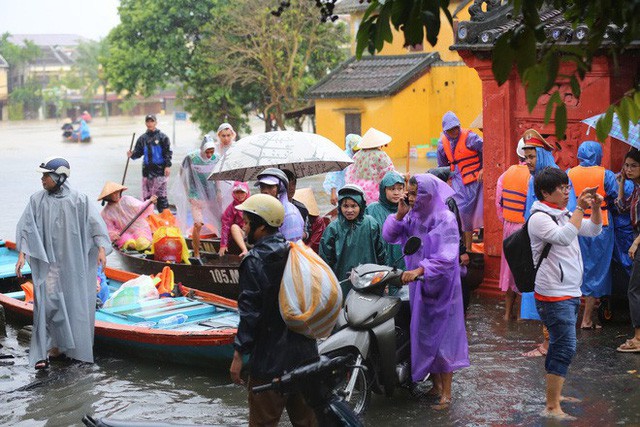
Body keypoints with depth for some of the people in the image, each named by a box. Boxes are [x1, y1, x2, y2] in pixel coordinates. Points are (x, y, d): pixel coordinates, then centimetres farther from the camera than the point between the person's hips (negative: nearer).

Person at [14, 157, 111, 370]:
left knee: (75, 302, 7)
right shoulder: (37, 200, 0)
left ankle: (74, 346, 24)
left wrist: (101, 249, -17)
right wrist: (22, 254, -10)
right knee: (47, 302, -9)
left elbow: (95, 223, -5)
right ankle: (43, 352, -5)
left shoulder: (78, 200, -3)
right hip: (47, 261, 0)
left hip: (73, 261, 0)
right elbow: (26, 227, -1)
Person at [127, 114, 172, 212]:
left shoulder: (162, 137, 0)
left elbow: (168, 152, -2)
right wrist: (132, 155, -8)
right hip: (147, 170, 4)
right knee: (147, 195, 6)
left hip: (159, 170, -4)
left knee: (161, 194, -7)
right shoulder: (142, 138, 12)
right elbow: (138, 152, 13)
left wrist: (168, 166, -11)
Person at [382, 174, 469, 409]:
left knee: (442, 334, -3)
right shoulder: (412, 216, 4)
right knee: (423, 334, 11)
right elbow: (389, 236, 5)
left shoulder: (445, 219, -16)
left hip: (440, 286, -6)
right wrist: (399, 215, -10)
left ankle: (446, 392, 4)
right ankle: (436, 383, 25)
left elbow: (446, 257, -26)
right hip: (418, 284, 6)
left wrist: (419, 270, -37)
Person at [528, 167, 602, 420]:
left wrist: (596, 207, 1)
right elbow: (564, 237, -29)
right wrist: (580, 208, -25)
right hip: (553, 295, -9)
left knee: (560, 346, 16)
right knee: (565, 348, -13)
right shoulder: (539, 218, -14)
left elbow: (594, 230, 18)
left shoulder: (564, 214, 14)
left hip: (570, 293, 9)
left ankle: (555, 395, 27)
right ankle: (551, 408, -11)